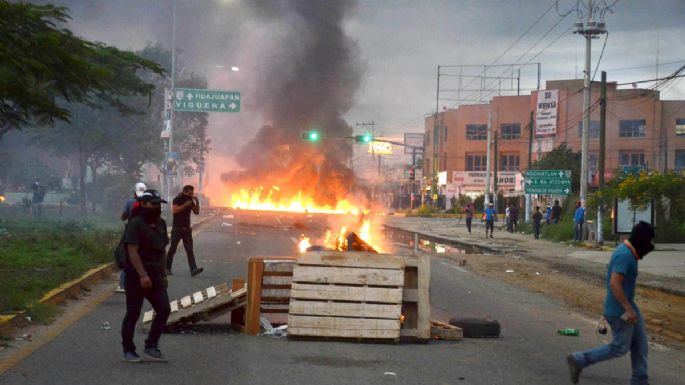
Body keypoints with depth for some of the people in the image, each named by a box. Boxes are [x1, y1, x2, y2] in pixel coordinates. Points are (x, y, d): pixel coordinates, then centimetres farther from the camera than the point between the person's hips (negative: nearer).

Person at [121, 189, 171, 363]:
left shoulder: (161, 223, 12)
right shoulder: (135, 224, -13)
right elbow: (132, 251, -20)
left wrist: (164, 274, 16)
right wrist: (142, 275, -27)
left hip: (156, 276, 7)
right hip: (137, 276, -7)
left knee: (164, 310, 0)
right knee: (133, 314, 1)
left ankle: (151, 347, 10)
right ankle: (128, 350, 14)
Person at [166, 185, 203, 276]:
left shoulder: (190, 200, 10)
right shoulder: (177, 199, -8)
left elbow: (196, 212, 8)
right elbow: (174, 210, -23)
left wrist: (197, 202, -5)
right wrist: (185, 205, -24)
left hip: (187, 228, 5)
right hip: (177, 228, -5)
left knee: (189, 250, -5)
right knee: (172, 249, 3)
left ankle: (193, 269, -15)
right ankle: (167, 268, 14)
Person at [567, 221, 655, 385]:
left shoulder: (626, 251, 8)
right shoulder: (624, 255, -24)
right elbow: (614, 283, -31)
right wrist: (628, 309, -28)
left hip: (626, 306, 10)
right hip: (620, 311, -10)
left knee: (640, 343, 12)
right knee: (619, 348, 2)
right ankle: (579, 360, 8)